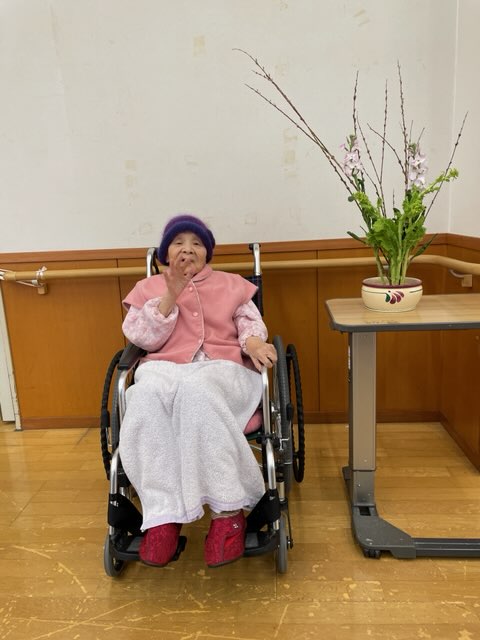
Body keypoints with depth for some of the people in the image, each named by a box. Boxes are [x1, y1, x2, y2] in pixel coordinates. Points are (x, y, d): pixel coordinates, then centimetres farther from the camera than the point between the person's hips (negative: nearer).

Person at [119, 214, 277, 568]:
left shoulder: (232, 284, 24)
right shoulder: (147, 287, 22)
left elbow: (251, 323, 11)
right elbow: (143, 339, 8)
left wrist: (253, 343, -14)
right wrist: (171, 295, -3)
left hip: (224, 370, 0)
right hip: (165, 369, 1)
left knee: (195, 390, -39)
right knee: (148, 394, -38)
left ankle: (228, 510, -36)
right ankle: (163, 515, -35)